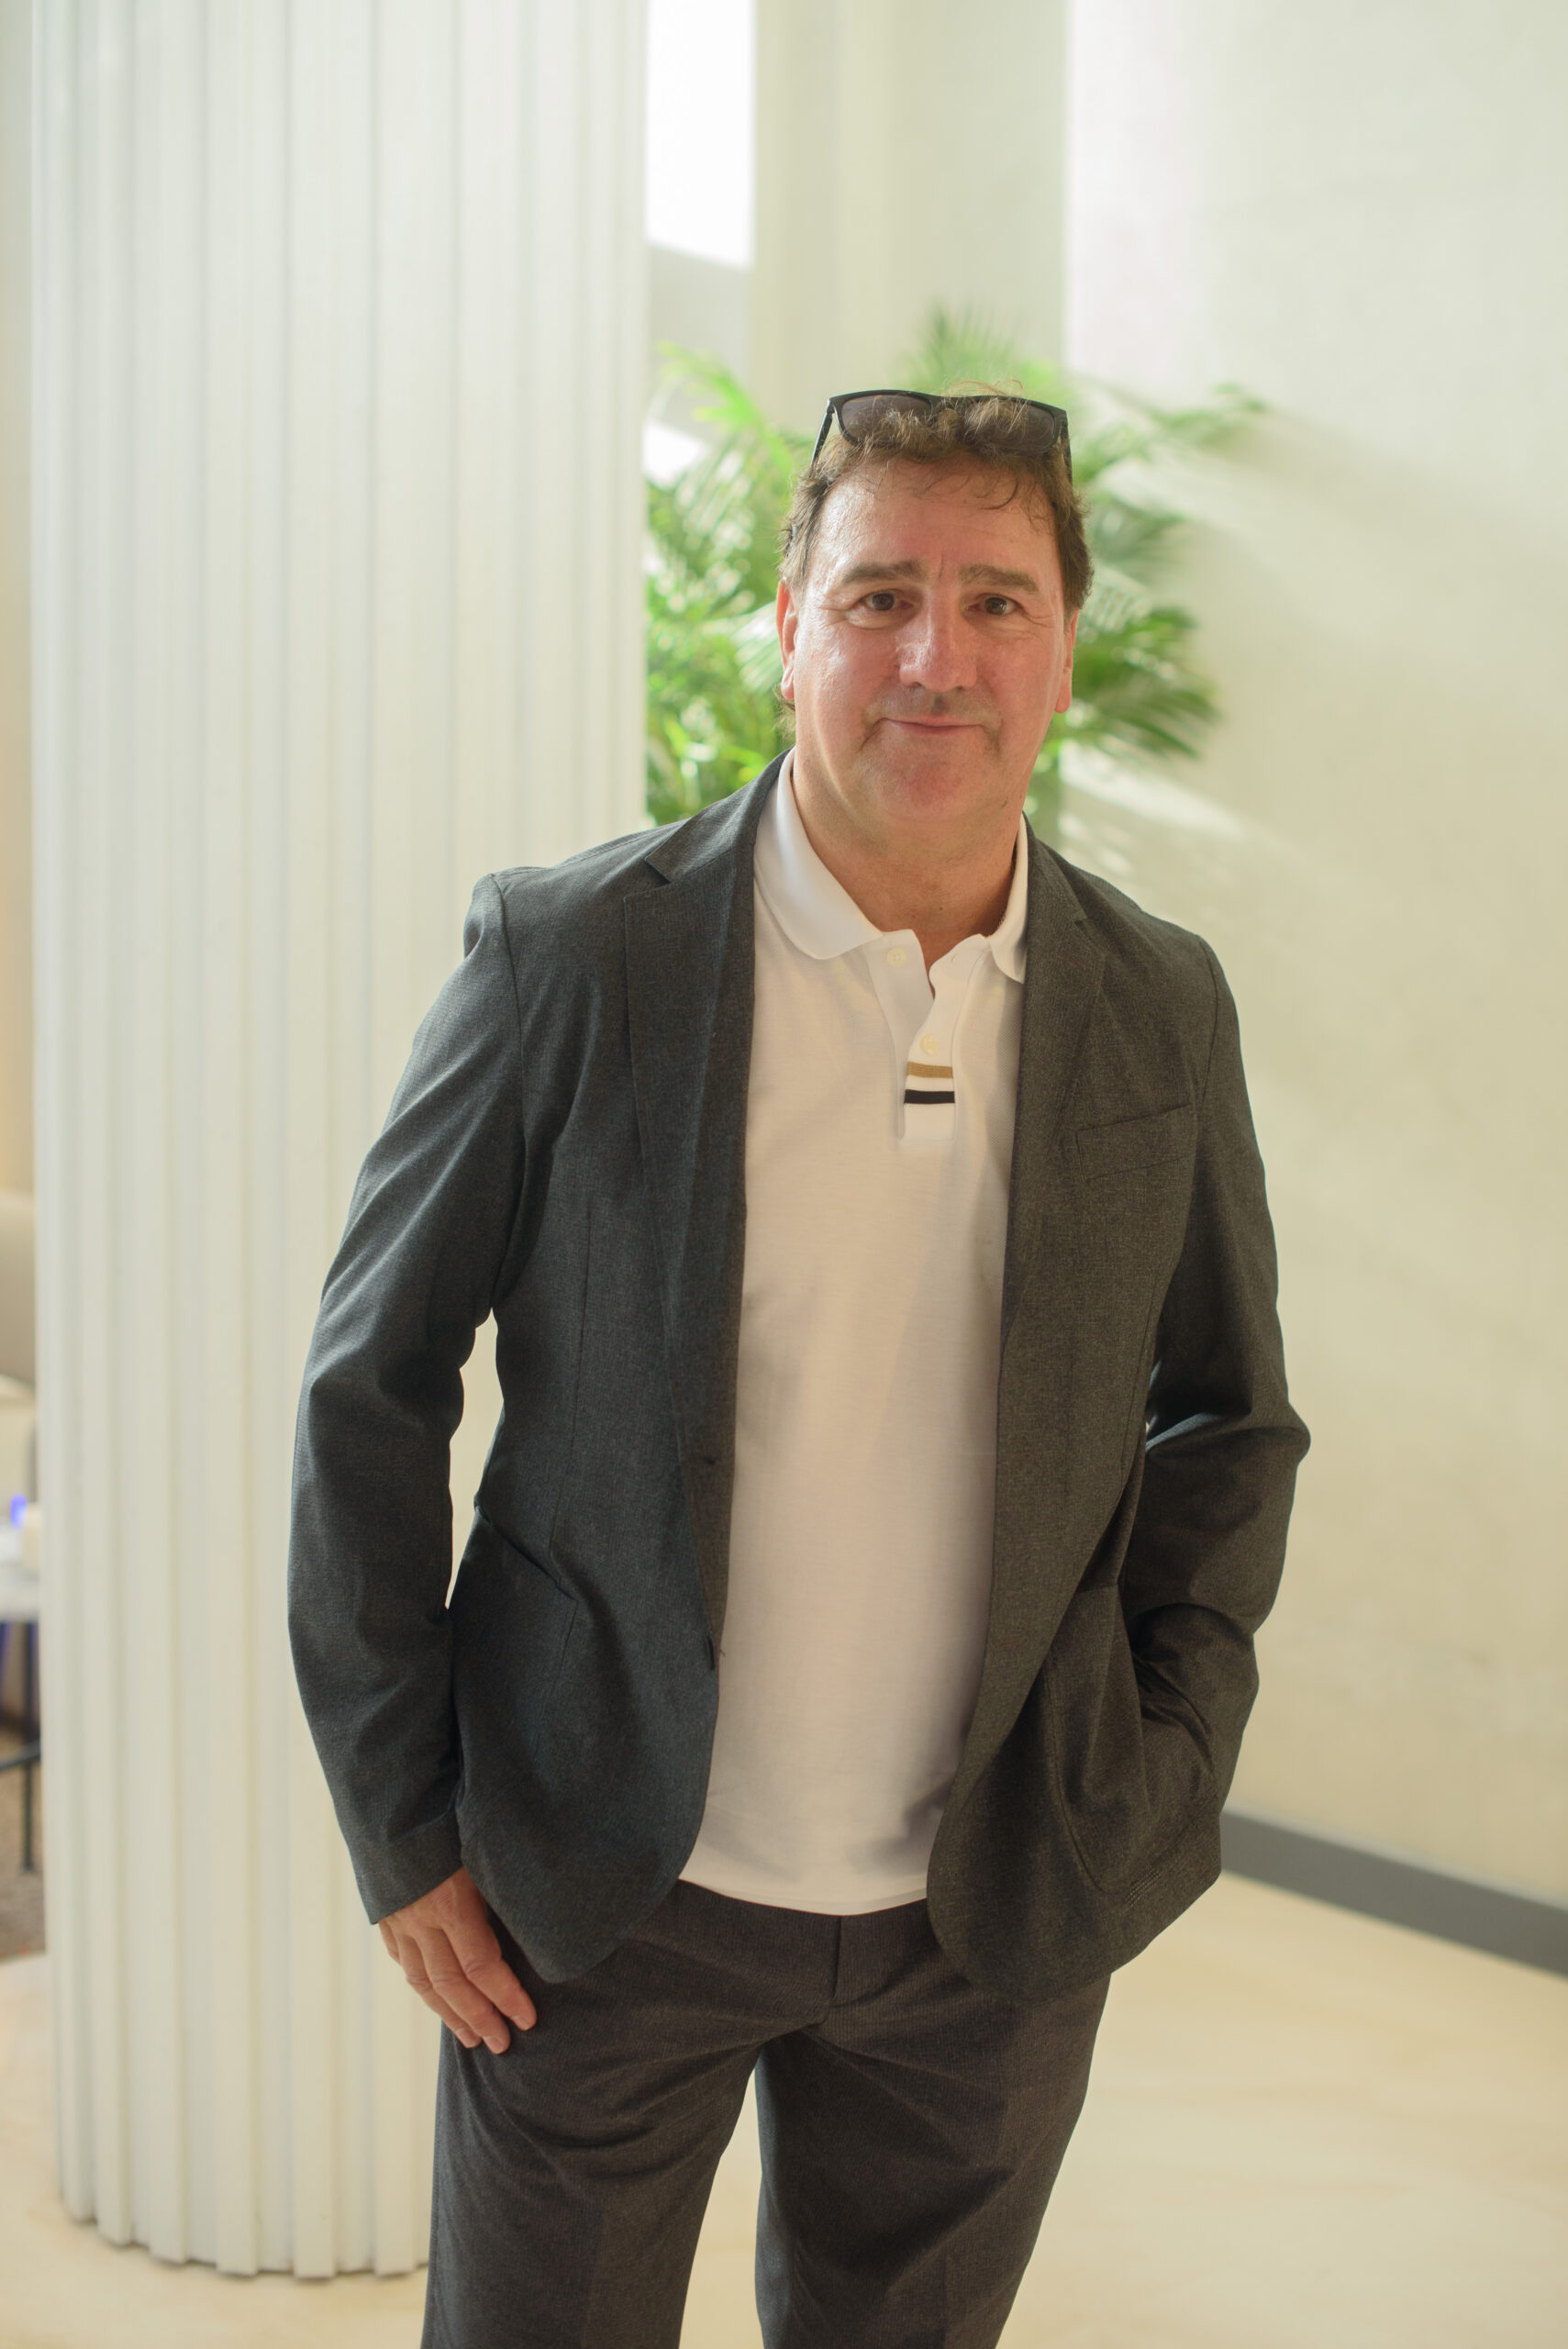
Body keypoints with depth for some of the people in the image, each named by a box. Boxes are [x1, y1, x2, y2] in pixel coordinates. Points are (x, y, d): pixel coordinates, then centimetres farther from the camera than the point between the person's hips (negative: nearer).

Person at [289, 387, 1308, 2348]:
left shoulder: (1162, 1012, -1)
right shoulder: (568, 957, -11)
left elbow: (1230, 1415, 11)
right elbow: (369, 1389, -5)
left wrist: (1166, 1765, 0)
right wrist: (398, 1825, -5)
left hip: (995, 1925, 3)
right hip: (603, 1896, -2)